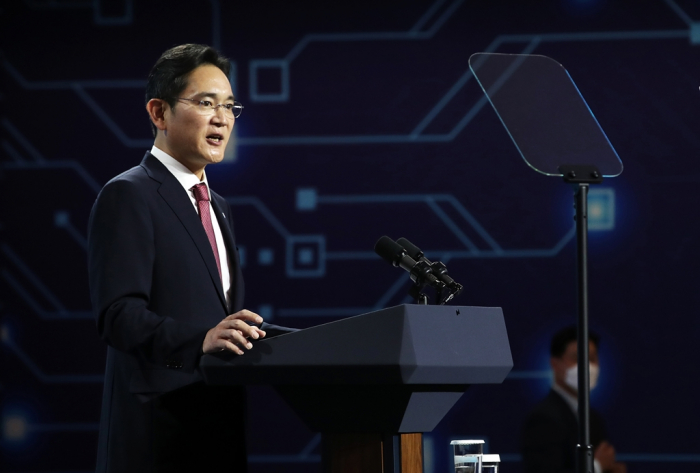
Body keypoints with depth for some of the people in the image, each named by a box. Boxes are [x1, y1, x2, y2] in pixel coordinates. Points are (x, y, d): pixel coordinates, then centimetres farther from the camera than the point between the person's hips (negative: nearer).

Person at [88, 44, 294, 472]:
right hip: (160, 433, -8)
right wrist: (202, 340, -33)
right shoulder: (127, 196, -6)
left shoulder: (217, 207, 23)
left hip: (221, 428, 8)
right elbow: (119, 315, -17)